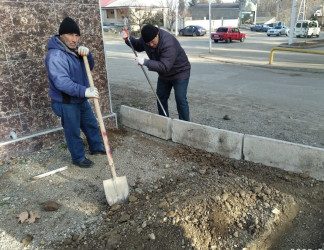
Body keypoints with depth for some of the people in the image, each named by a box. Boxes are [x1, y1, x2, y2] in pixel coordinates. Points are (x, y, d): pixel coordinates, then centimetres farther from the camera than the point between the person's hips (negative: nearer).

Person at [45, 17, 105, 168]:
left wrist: (87, 54, -15)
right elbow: (61, 82, -35)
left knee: (91, 124, 21)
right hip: (66, 103, -9)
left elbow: (89, 67, 6)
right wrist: (84, 91, -46)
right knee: (73, 132, 7)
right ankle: (78, 158, 26)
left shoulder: (73, 49, 6)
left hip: (81, 99, 9)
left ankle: (96, 147, 42)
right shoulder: (55, 55, -24)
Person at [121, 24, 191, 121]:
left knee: (180, 100, -10)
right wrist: (128, 39, -8)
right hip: (164, 74, 8)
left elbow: (164, 66, -40)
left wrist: (145, 62, -45)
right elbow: (138, 46, 10)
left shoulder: (169, 43, -36)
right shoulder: (146, 38, -12)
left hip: (180, 72, -7)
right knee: (161, 98, 11)